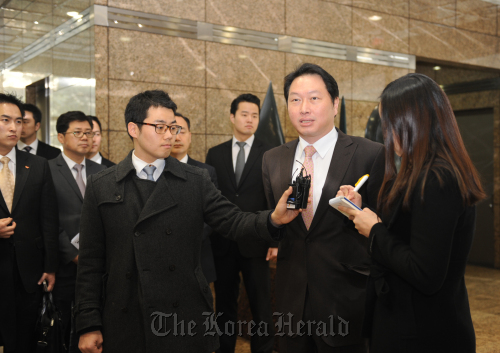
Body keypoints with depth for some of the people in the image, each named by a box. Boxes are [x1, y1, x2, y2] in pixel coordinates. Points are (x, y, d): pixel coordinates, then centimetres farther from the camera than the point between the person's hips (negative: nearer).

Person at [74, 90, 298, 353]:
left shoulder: (196, 181, 4)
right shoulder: (100, 187, 2)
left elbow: (233, 221, -4)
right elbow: (90, 262, 2)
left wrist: (274, 219, -24)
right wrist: (89, 325, -1)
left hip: (186, 321, 1)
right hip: (126, 326, 0)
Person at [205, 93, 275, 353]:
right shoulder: (215, 154, 7)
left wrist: (275, 239, -7)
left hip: (255, 243, -2)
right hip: (222, 243, 3)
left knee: (261, 304, 6)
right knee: (224, 303, 13)